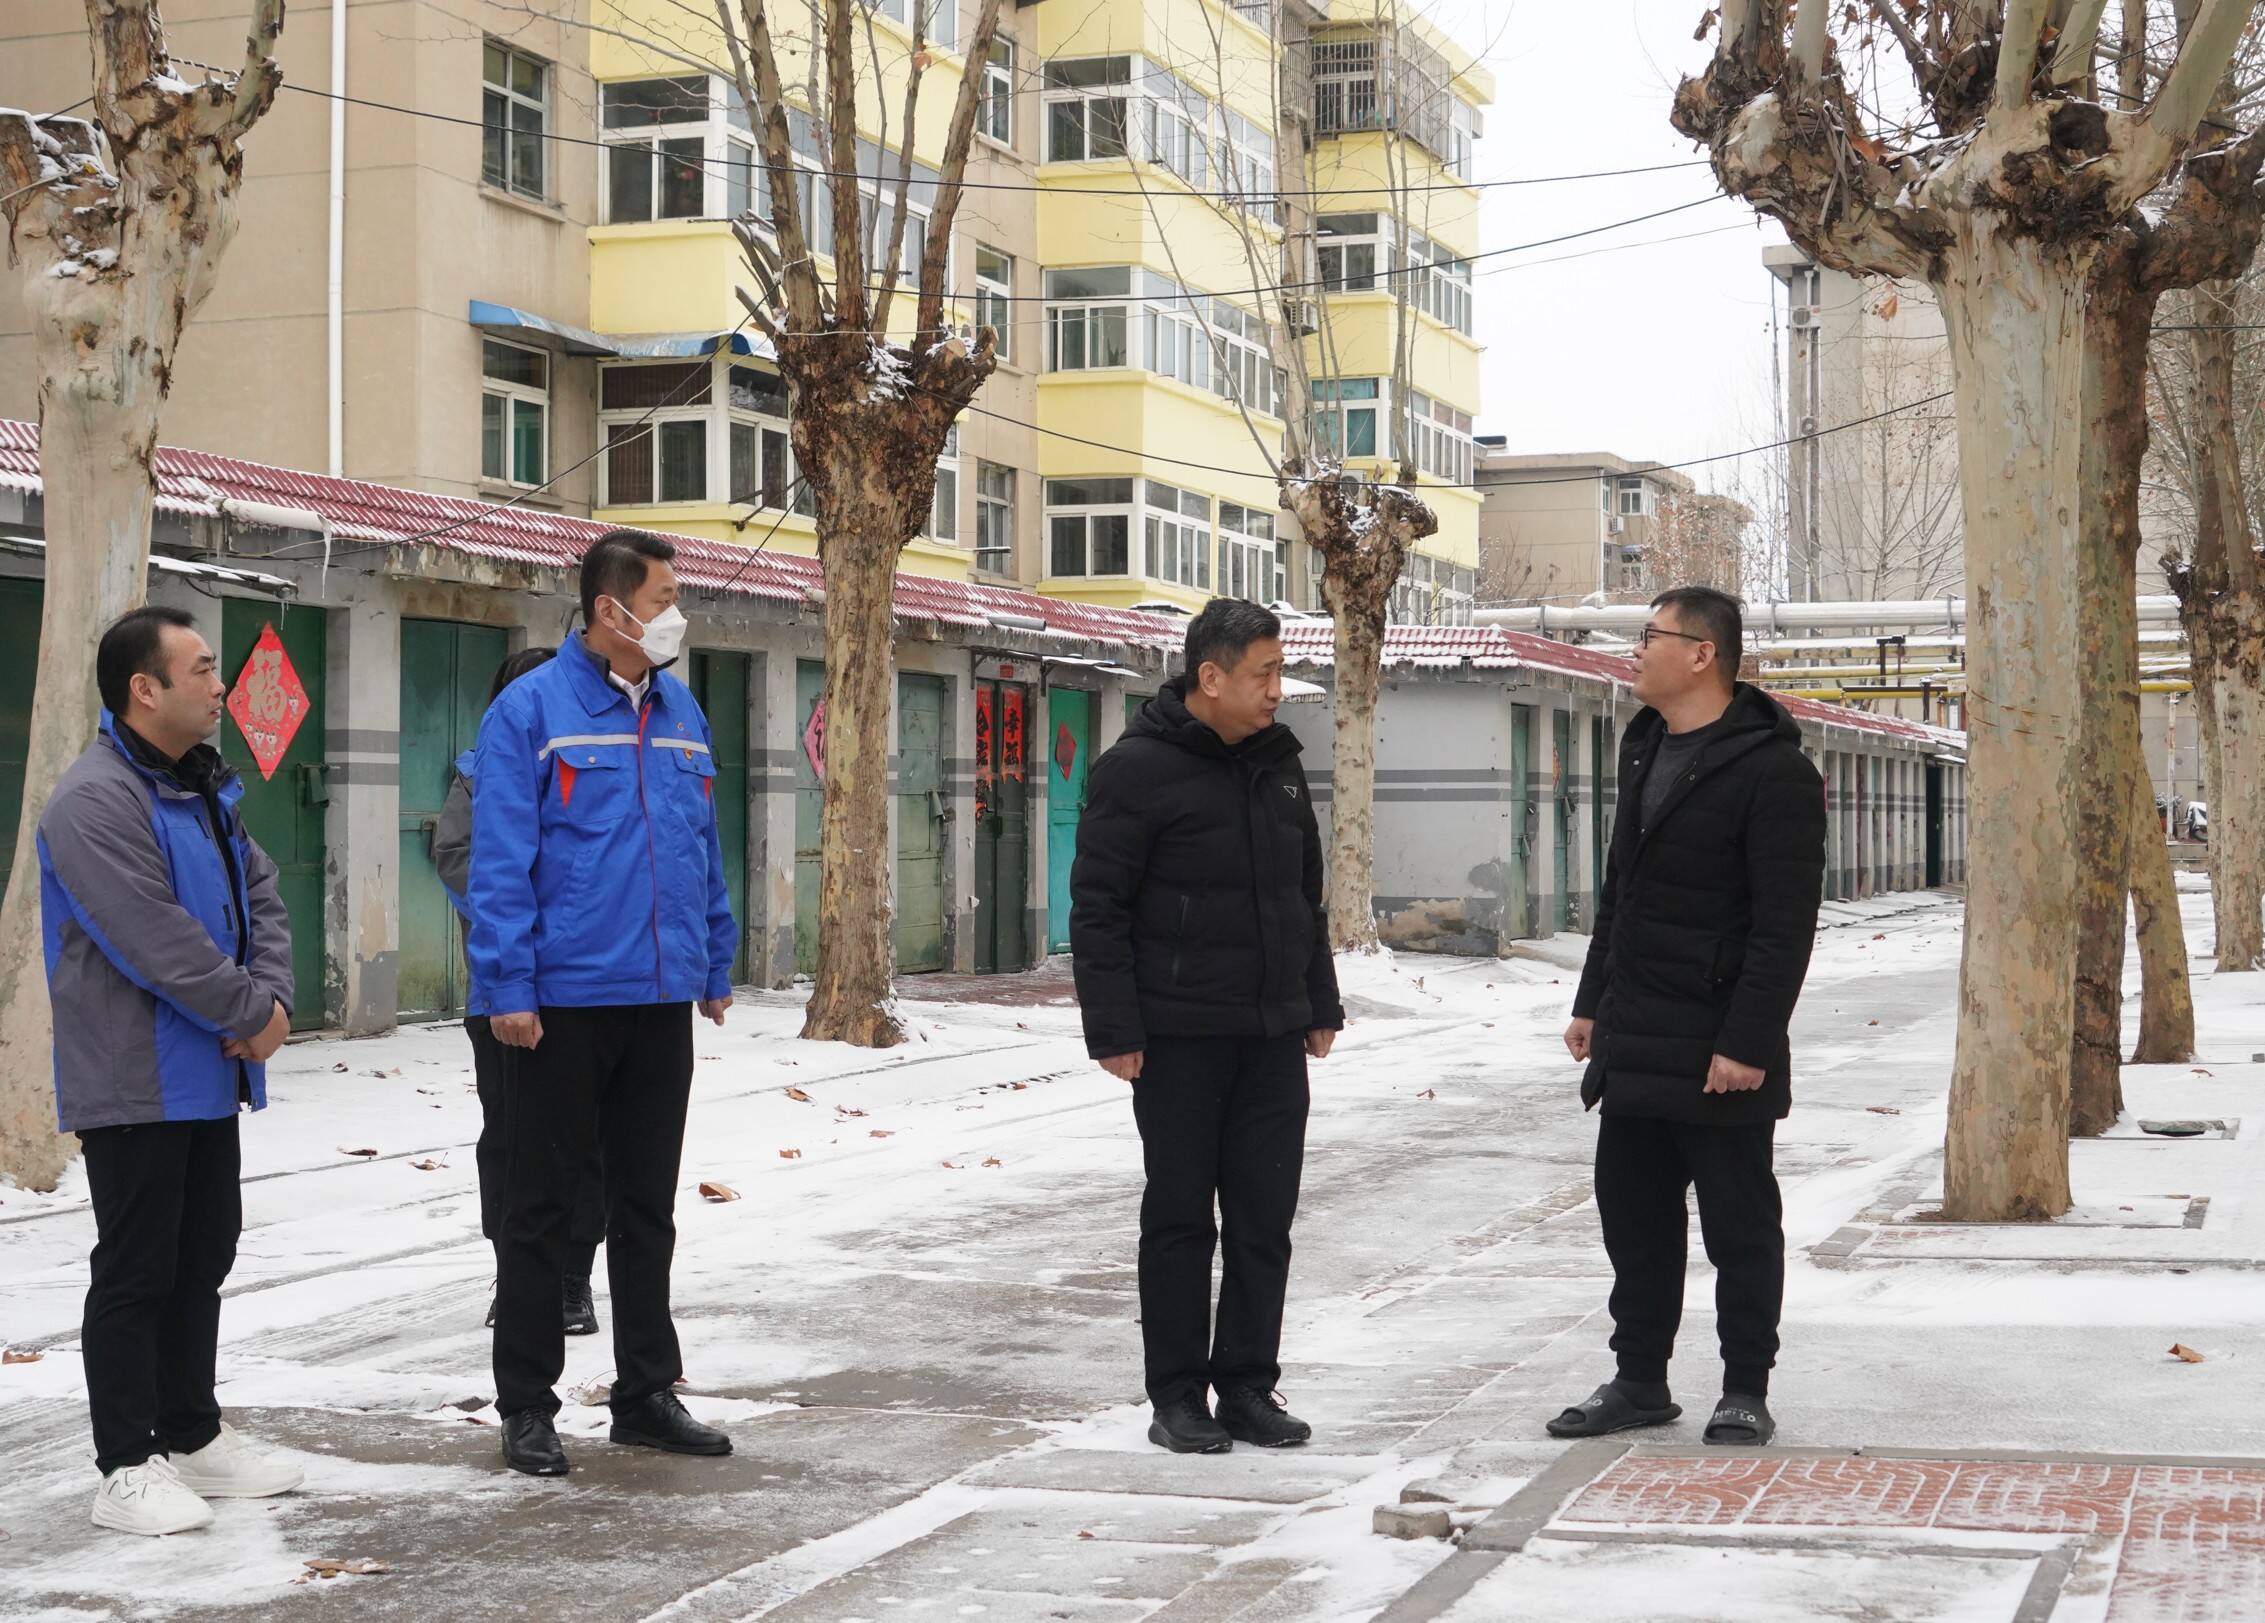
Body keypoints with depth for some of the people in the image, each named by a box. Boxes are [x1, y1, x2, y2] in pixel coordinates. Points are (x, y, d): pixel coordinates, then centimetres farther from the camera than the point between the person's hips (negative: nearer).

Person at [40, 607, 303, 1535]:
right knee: (136, 1271, -3)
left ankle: (192, 1435, 26)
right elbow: (157, 943, -24)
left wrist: (270, 999, -4)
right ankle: (128, 1468, 3)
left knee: (202, 1257, 15)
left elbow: (260, 897, 14)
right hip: (134, 1087, -9)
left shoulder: (204, 789, 12)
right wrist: (250, 1016, -14)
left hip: (207, 1078, 9)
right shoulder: (97, 800, -18)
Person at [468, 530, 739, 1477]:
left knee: (647, 1208, 13)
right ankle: (526, 1407, 13)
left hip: (661, 1004, 6)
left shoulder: (680, 712, 11)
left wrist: (717, 966, 14)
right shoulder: (531, 711, -8)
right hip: (562, 1006, -6)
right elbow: (500, 863, -12)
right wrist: (508, 986, -16)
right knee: (540, 1210, 4)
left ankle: (646, 1393, 23)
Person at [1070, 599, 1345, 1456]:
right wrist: (1114, 1029, -14)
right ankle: (1178, 1395, 11)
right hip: (1179, 1040, -6)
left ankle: (1248, 1386, 17)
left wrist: (1321, 1007, 18)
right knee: (1181, 1219, 2)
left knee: (1265, 1221, 7)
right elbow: (1097, 910, -10)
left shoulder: (1278, 762, 12)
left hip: (1274, 1038, 6)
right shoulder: (1138, 769, -9)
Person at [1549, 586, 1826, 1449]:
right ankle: (1639, 1381, 23)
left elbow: (1785, 925, -17)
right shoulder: (1645, 749, 14)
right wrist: (1593, 1002, 20)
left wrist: (1748, 1041, -21)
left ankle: (1746, 1391, 13)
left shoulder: (1772, 771, -14)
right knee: (1633, 1217, 13)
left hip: (1719, 1056, -8)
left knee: (1740, 1229, 3)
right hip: (1632, 1048, 8)